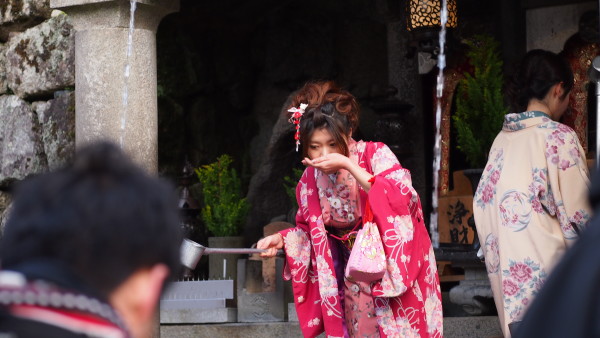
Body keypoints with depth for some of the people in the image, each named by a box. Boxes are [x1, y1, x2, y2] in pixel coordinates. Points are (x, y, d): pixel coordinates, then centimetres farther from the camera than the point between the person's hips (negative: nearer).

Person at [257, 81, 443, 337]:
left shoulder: (375, 155, -14)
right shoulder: (311, 179, -1)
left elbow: (401, 199, -29)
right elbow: (311, 231, 11)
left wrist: (348, 165, -31)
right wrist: (282, 239, -9)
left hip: (394, 269, -4)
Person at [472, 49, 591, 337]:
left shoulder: (503, 138, 9)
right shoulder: (559, 137, -10)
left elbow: (483, 202, 12)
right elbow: (579, 213, -10)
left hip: (507, 269, 7)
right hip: (545, 268, -7)